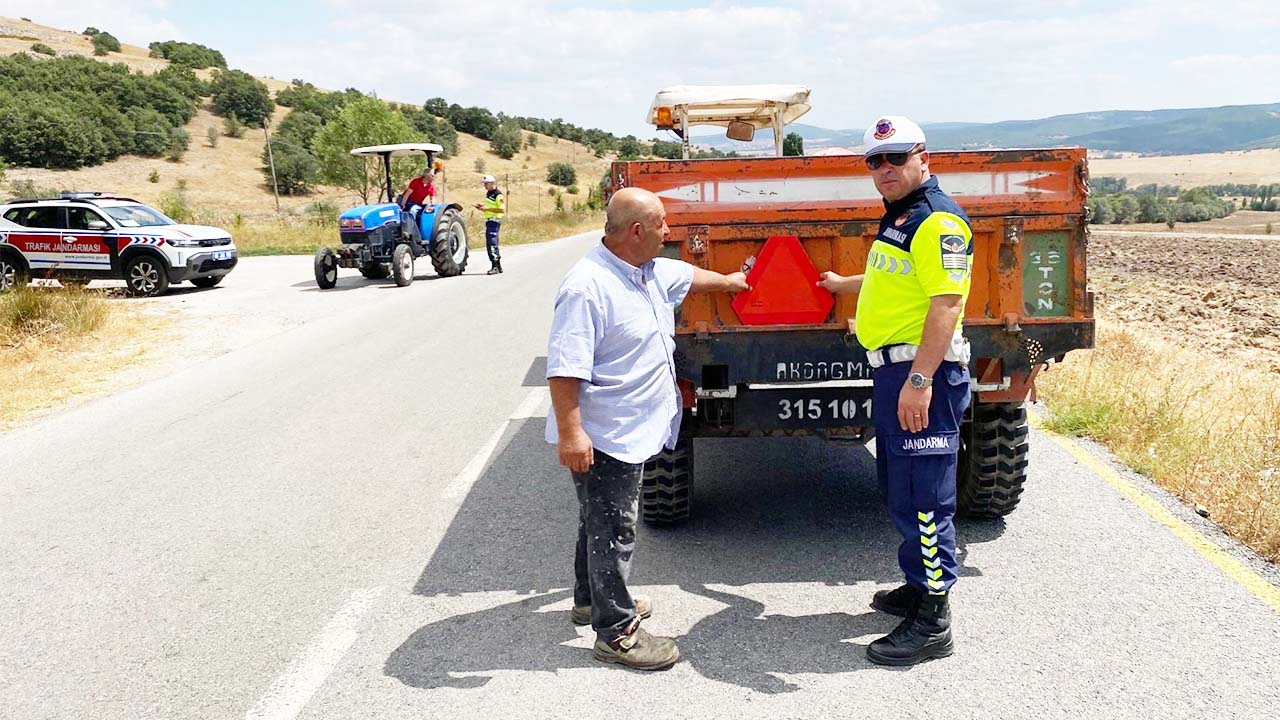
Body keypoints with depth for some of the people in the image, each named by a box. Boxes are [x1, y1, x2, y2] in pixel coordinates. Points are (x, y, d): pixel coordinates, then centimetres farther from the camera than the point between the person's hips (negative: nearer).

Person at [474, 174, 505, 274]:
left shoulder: (498, 195, -14)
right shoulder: (488, 193, 16)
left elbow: (502, 210, -21)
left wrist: (487, 208, -22)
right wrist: (482, 207, 10)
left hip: (494, 221, -10)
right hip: (488, 220, 10)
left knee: (491, 243, -15)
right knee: (493, 244, 15)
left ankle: (495, 267, -14)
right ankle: (498, 266, 24)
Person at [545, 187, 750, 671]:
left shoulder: (652, 271, 5)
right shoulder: (588, 287, -26)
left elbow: (688, 276, 29)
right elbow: (564, 368, -28)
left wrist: (728, 281, 44)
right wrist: (570, 432, -30)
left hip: (631, 431, 10)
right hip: (601, 437, -10)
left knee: (603, 520, 23)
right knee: (612, 530, -1)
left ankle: (591, 598, 40)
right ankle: (615, 632, 10)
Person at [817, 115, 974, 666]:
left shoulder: (937, 221, -14)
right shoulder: (899, 217, 17)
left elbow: (947, 302, -23)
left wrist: (920, 380, -28)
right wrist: (843, 285, 52)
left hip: (921, 373, -11)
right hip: (893, 370, 11)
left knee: (923, 496, -6)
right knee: (901, 488, 19)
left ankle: (932, 623, 1)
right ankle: (919, 587, 32)